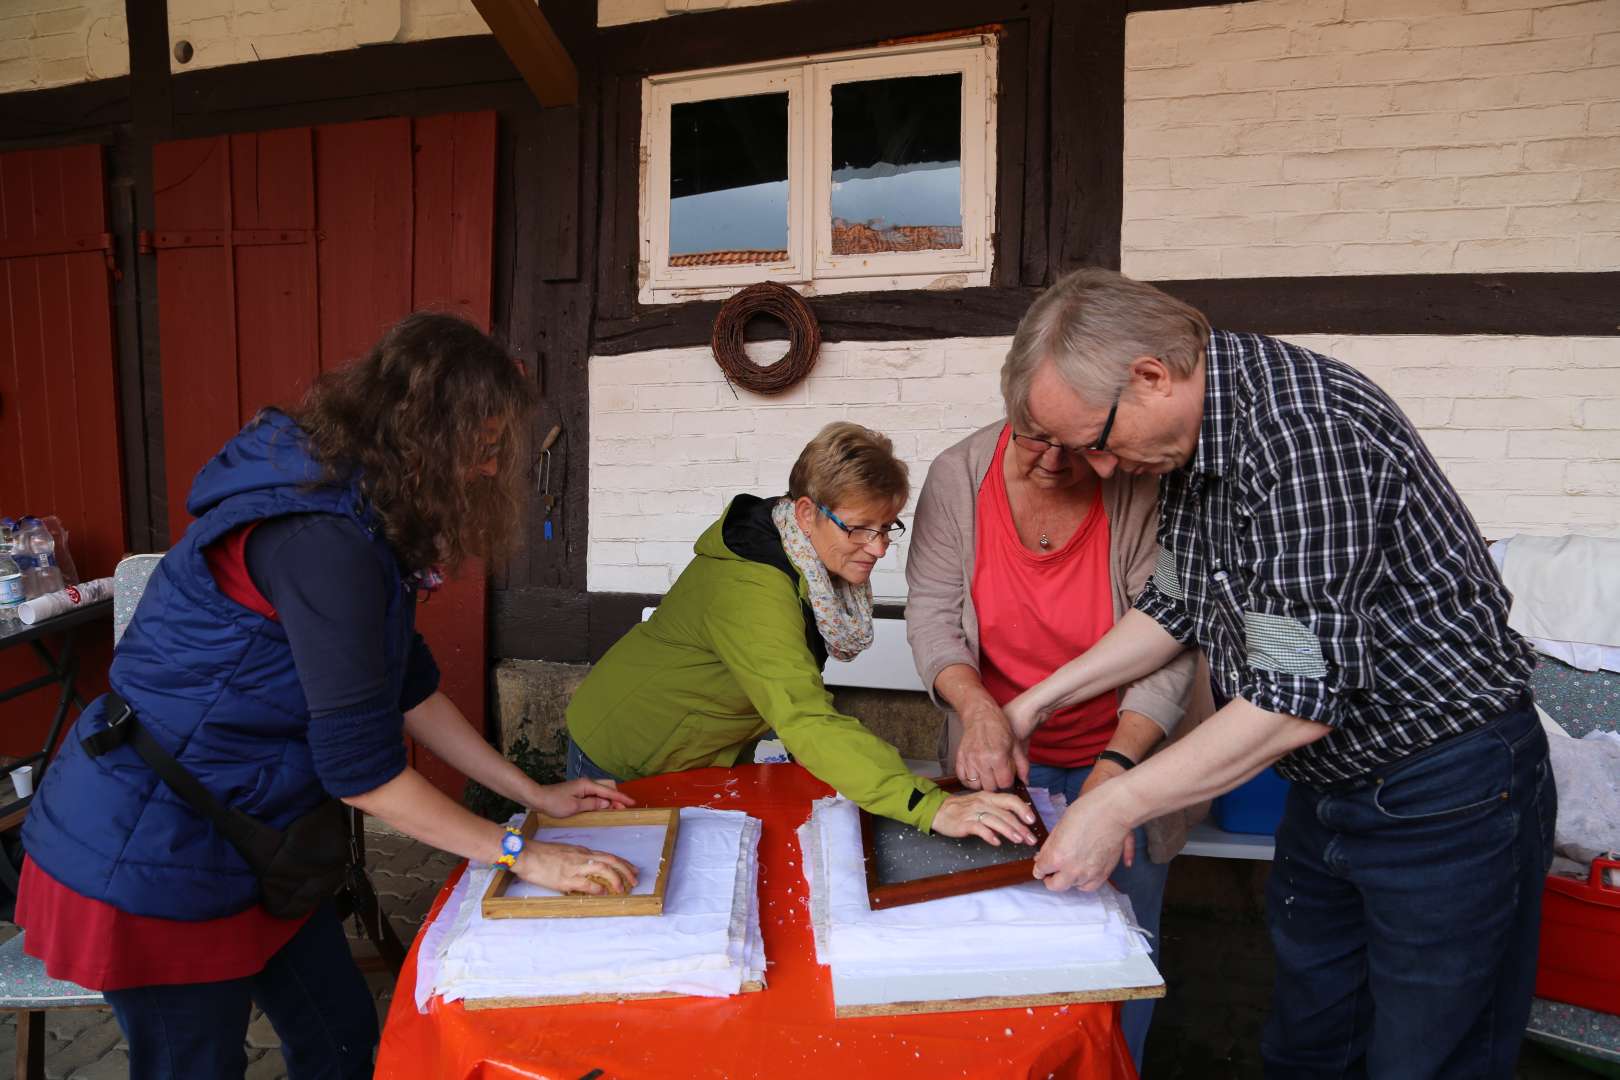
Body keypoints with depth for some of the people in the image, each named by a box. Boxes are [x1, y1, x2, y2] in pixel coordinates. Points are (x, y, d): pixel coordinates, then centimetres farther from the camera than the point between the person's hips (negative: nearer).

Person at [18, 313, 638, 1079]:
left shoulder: (359, 515, 2)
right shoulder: (321, 537, -29)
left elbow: (406, 687, 7)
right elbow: (360, 766, -27)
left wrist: (534, 794, 8)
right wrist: (521, 855, -17)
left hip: (241, 838, 9)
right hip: (150, 857, -8)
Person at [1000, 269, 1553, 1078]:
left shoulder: (1304, 433, -30)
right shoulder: (1188, 436, 0)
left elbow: (1297, 700, -31)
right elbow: (1175, 607, 11)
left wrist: (1115, 806, -24)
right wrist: (1038, 701, 7)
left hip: (1447, 796, -8)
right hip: (1331, 783, 9)